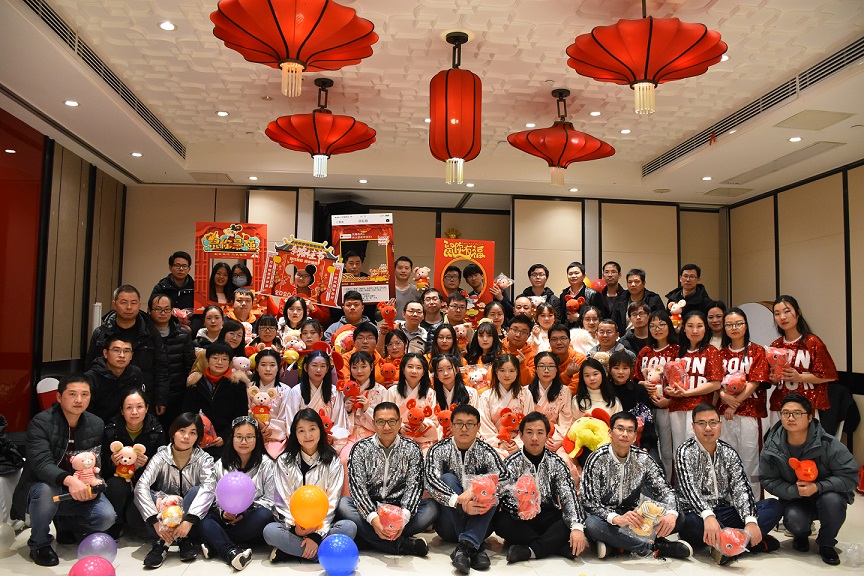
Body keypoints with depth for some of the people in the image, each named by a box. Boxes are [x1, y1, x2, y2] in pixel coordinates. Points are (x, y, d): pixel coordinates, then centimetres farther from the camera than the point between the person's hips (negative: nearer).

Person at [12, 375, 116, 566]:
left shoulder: (97, 424, -3)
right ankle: (39, 543, -8)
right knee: (47, 489, -38)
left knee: (107, 516, -21)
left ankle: (66, 524, 14)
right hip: (46, 487, -3)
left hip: (80, 490, 3)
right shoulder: (40, 423, -17)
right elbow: (41, 464, -31)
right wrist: (69, 480, -49)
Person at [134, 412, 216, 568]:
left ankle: (164, 542, -25)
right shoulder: (161, 457, -8)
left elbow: (209, 488, -28)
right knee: (141, 496, -24)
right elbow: (141, 486, -24)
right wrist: (156, 521, -38)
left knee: (196, 490, -29)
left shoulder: (204, 459, -10)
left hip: (193, 515, -1)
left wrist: (189, 520, -41)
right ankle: (184, 541, -30)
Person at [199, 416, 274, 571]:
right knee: (202, 519, -28)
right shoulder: (221, 465, 8)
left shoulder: (266, 464, 1)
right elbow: (215, 498, 5)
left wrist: (246, 512, -17)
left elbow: (269, 500, -3)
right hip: (226, 520, 2)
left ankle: (215, 544, -29)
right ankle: (230, 551, -46)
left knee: (265, 516, -35)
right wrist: (223, 512, -16)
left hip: (252, 524, -1)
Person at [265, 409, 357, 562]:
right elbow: (283, 501, -4)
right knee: (270, 531, -30)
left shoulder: (333, 462, 0)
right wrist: (295, 527, -21)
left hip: (322, 525, 0)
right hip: (292, 525, 0)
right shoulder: (284, 462, 2)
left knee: (349, 527, -28)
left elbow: (331, 503, -5)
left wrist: (316, 535, -18)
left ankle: (289, 550, -22)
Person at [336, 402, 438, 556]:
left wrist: (403, 517, -26)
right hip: (369, 509, 0)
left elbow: (414, 486, -7)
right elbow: (357, 487, -9)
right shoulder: (360, 449, 1)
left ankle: (371, 537, -27)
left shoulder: (412, 449, 3)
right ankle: (402, 544, -31)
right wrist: (373, 518, -27)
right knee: (342, 504, -29)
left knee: (431, 507, -24)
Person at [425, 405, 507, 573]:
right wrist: (460, 503, -38)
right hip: (449, 526, -1)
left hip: (480, 524, 1)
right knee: (447, 478, -23)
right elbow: (431, 482, -22)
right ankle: (475, 547, -30)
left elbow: (504, 477, -20)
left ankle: (465, 546, -36)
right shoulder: (438, 450, -3)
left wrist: (474, 489, -37)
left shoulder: (486, 452, 0)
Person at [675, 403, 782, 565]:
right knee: (692, 522, -39)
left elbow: (741, 488, -5)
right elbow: (688, 488, -23)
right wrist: (708, 515, -41)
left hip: (725, 513, 5)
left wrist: (750, 520, -23)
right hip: (697, 514, -5)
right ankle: (746, 541, -23)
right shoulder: (685, 452, -6)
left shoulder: (729, 453, 8)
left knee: (774, 506, -10)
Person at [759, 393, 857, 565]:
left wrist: (817, 487, -30)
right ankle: (802, 535, 14)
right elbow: (769, 480, -10)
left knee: (832, 500, -35)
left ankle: (826, 543, -3)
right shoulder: (771, 448, -14)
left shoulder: (828, 444, -20)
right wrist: (795, 491, -27)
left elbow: (849, 475, -18)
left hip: (826, 494, -1)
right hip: (794, 498, 1)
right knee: (795, 521, -30)